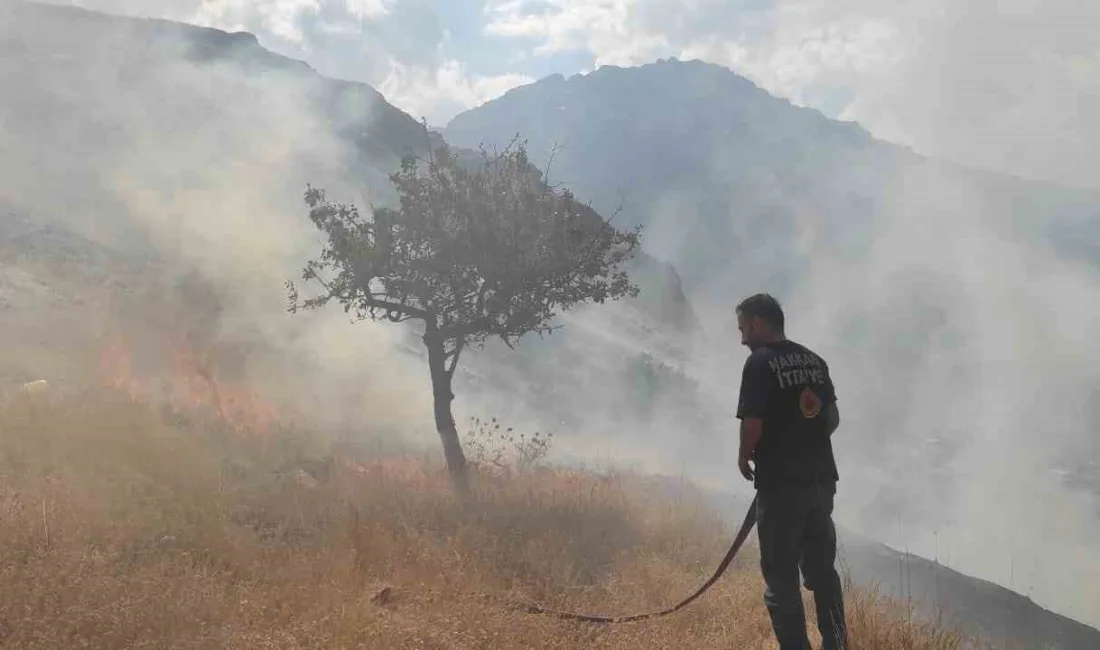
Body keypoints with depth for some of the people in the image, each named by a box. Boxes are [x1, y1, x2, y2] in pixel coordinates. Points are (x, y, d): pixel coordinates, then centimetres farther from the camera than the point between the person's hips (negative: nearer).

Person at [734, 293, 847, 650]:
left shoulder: (760, 362, -12)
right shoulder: (815, 360, 11)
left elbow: (753, 423, -19)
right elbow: (833, 418, 15)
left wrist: (745, 458, -2)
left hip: (781, 483, -7)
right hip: (821, 478, 7)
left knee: (781, 576, 2)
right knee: (822, 568, 18)